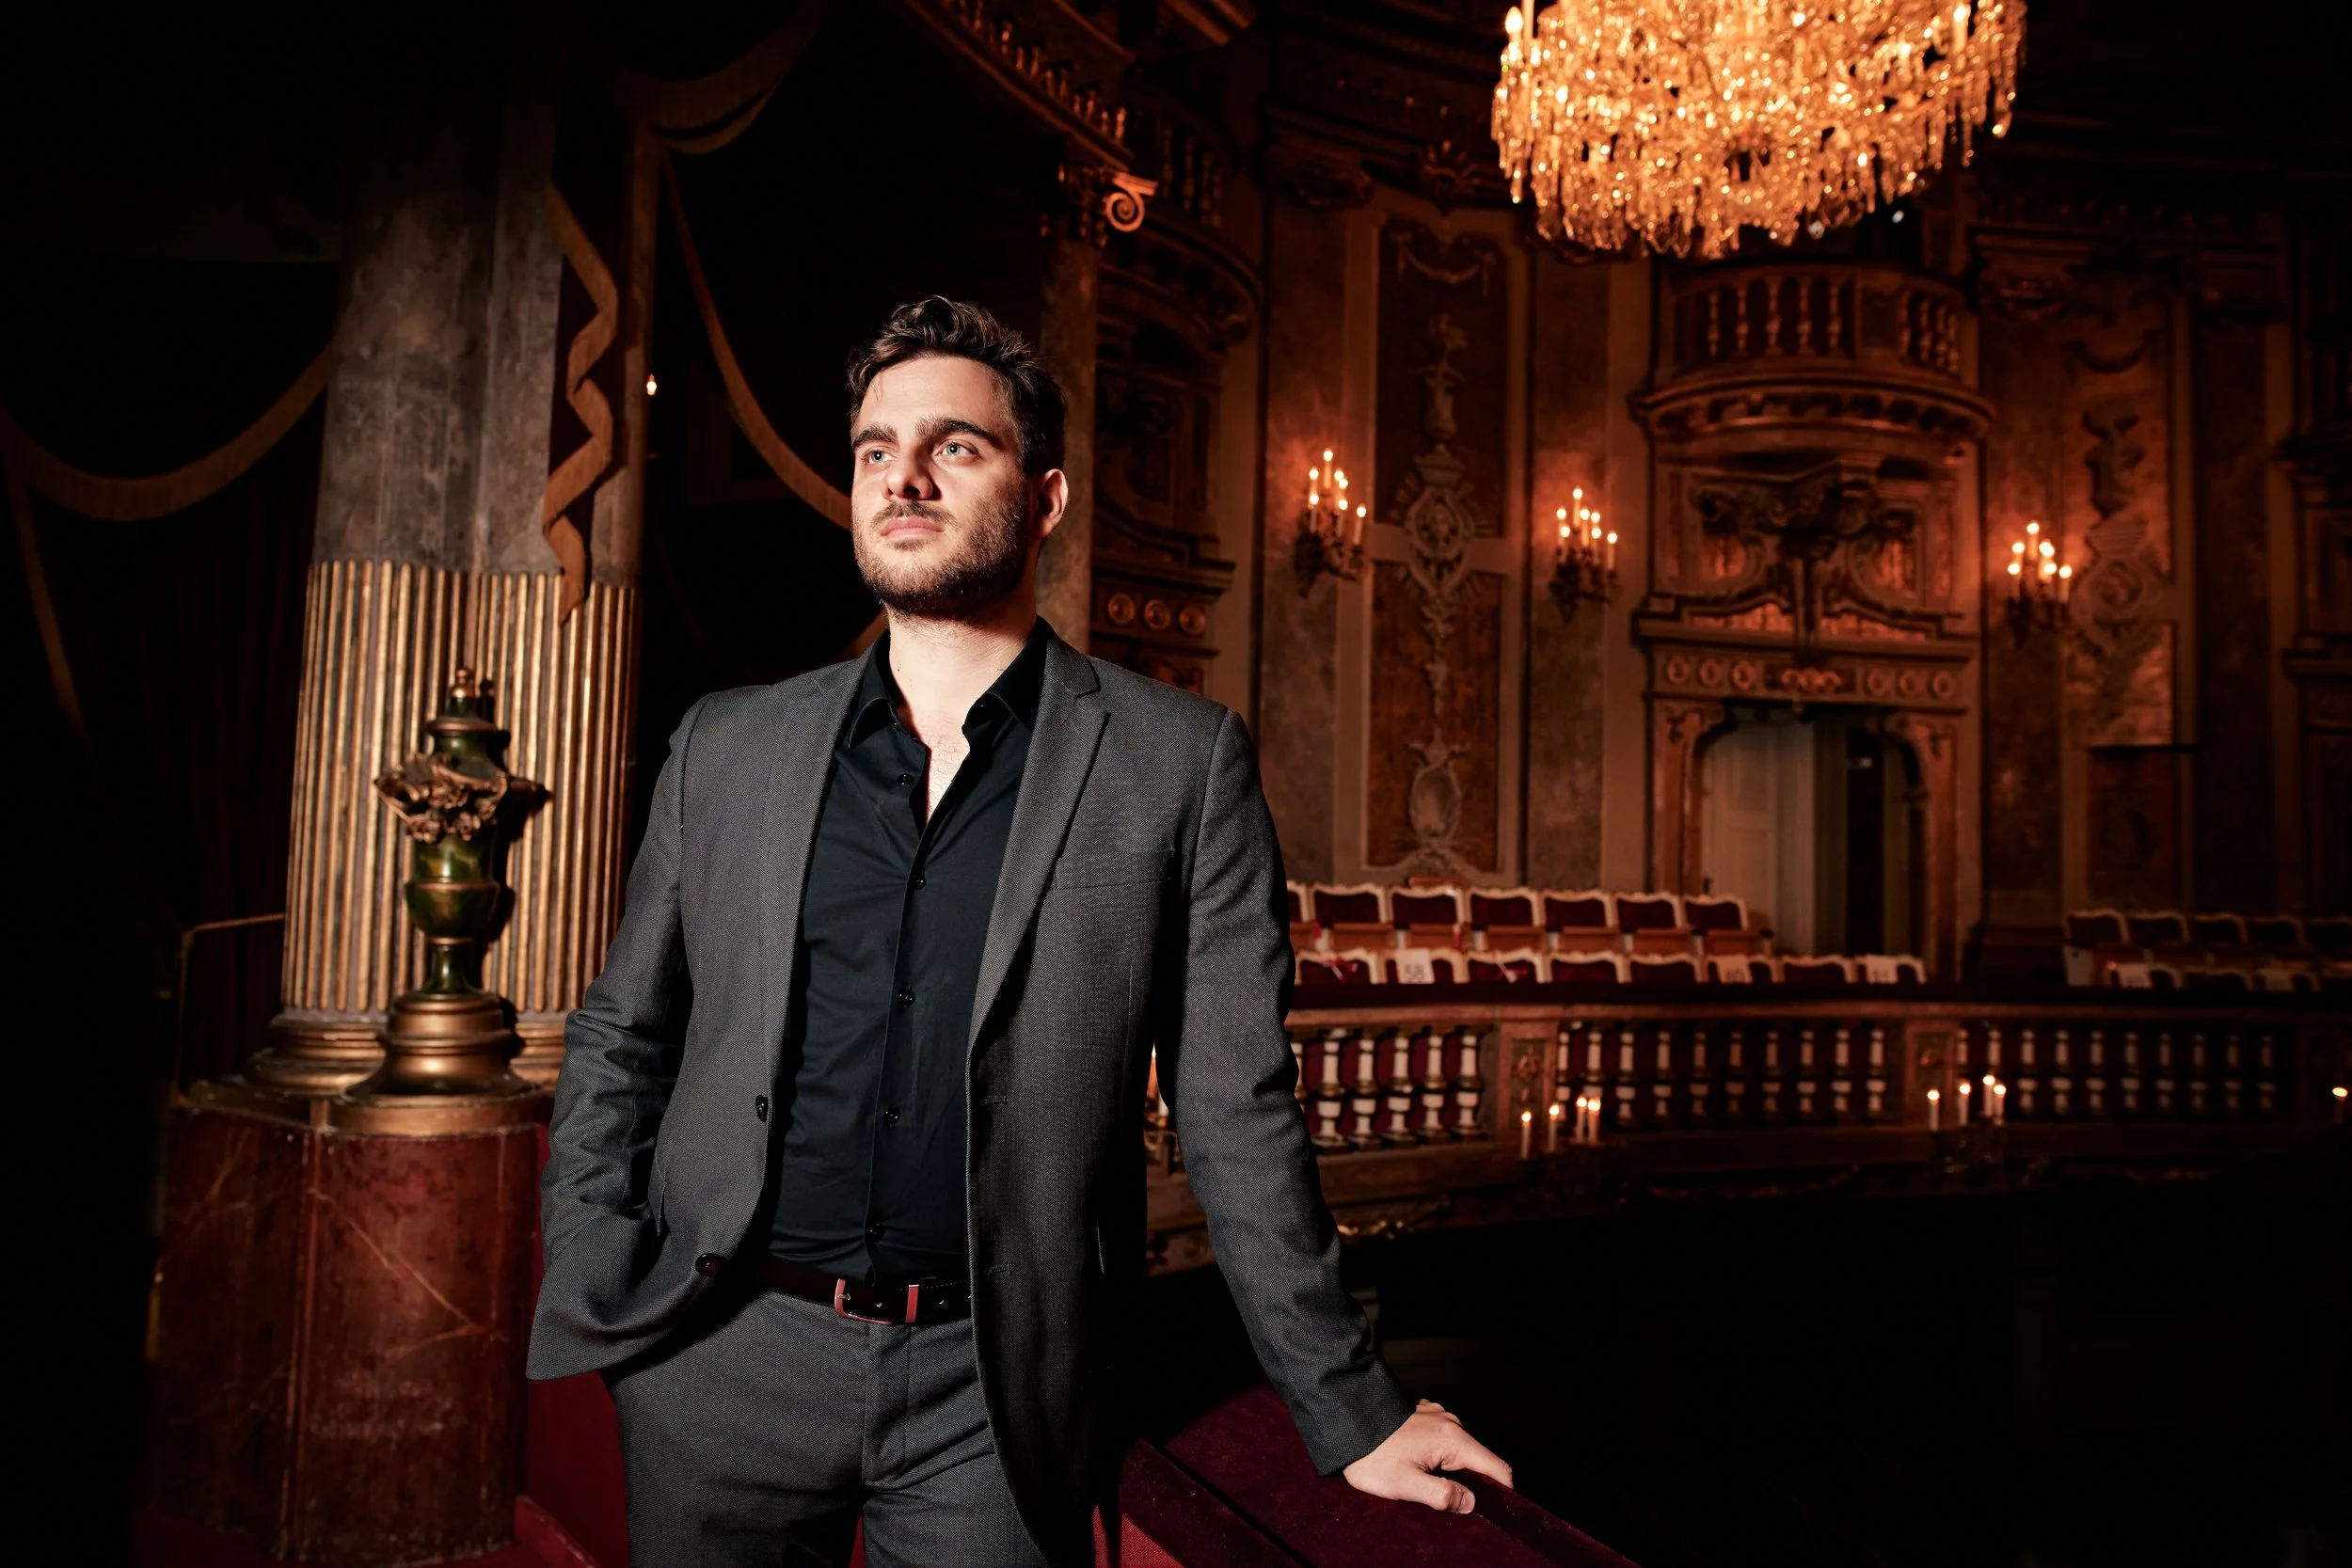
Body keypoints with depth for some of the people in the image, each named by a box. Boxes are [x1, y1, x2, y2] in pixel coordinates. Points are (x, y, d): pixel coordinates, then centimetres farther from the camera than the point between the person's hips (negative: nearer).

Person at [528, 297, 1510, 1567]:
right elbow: (619, 1036, 12)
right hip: (724, 1363, 3)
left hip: (993, 1384, -2)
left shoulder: (1179, 762, -3)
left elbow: (1235, 1110, -2)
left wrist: (1348, 1412, -1)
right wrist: (593, 1274, -3)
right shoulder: (725, 748, 5)